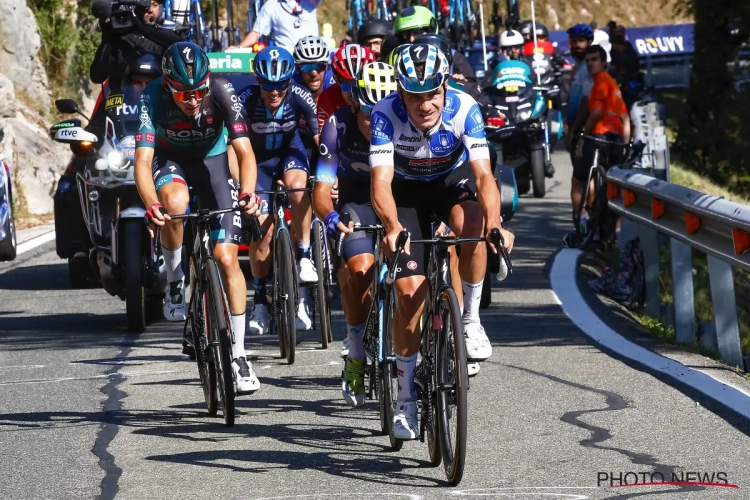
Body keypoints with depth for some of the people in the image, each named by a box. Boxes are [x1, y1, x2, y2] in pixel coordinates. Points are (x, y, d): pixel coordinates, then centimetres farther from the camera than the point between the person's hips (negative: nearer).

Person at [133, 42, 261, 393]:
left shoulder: (221, 93, -29)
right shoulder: (153, 99, -31)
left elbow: (244, 151, -32)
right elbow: (143, 160, -37)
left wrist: (248, 193, -51)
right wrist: (151, 204, -55)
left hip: (211, 160, 1)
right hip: (170, 159, -1)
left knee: (227, 258, -9)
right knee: (175, 201, -39)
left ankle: (238, 354, 0)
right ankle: (175, 281, -13)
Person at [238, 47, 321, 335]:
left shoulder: (300, 98, -25)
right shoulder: (246, 101, -29)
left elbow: (322, 141, -22)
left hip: (290, 150, 0)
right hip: (259, 159, 0)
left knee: (296, 185, -34)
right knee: (262, 230, -9)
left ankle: (304, 255, -18)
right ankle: (260, 301, 7)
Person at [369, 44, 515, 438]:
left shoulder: (464, 109, -28)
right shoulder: (386, 115, -29)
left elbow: (483, 174, -35)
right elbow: (381, 180, -37)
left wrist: (494, 223, -53)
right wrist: (392, 226, -57)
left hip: (452, 181, 0)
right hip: (407, 190, 0)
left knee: (473, 226, -35)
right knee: (409, 291, -9)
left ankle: (470, 320, -14)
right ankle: (406, 396, 5)